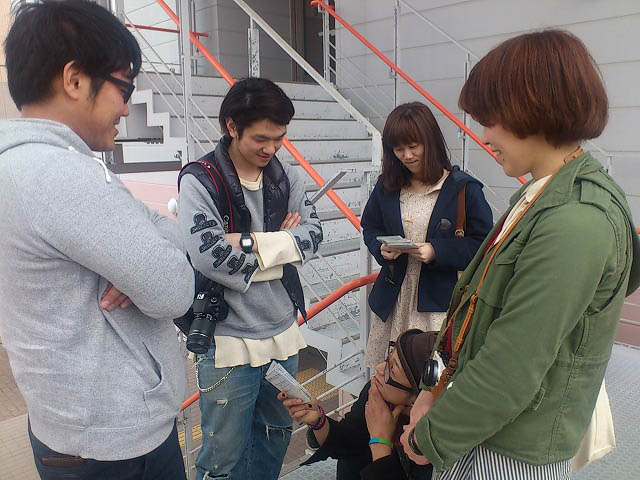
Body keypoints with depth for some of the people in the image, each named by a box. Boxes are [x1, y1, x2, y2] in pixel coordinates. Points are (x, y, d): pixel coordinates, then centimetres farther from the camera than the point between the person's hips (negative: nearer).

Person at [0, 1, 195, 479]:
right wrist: (161, 231, -6)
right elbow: (173, 292, -25)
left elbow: (150, 235, 7)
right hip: (117, 438, -9)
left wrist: (142, 253, -14)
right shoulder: (60, 172, -27)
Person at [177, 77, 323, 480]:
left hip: (283, 332, 6)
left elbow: (314, 235, -5)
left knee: (276, 438, 24)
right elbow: (208, 256, -26)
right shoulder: (199, 181, -14)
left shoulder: (286, 175, 3)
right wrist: (283, 244, -14)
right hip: (229, 339, -5)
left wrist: (252, 244, -18)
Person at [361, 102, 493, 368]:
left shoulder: (462, 188, -7)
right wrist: (381, 248, -4)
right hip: (394, 298, 4)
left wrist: (436, 251, -19)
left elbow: (482, 243, -6)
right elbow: (370, 227, 18)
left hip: (440, 301, -4)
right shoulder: (387, 186, 7)